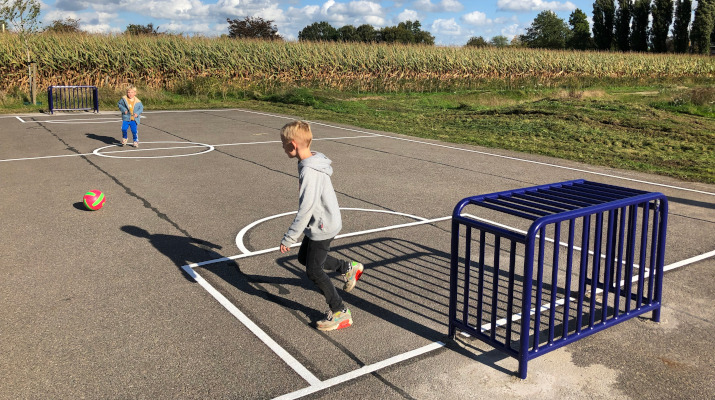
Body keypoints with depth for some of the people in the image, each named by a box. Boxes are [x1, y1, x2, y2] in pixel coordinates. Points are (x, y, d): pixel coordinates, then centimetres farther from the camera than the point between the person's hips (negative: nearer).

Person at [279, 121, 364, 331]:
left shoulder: (309, 173, -30)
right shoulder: (312, 162, 1)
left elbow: (305, 210, -30)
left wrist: (288, 239, -24)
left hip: (322, 227, -10)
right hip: (320, 223, 10)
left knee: (314, 271, 2)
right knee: (304, 257, 24)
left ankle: (341, 313, 15)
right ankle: (348, 268, 34)